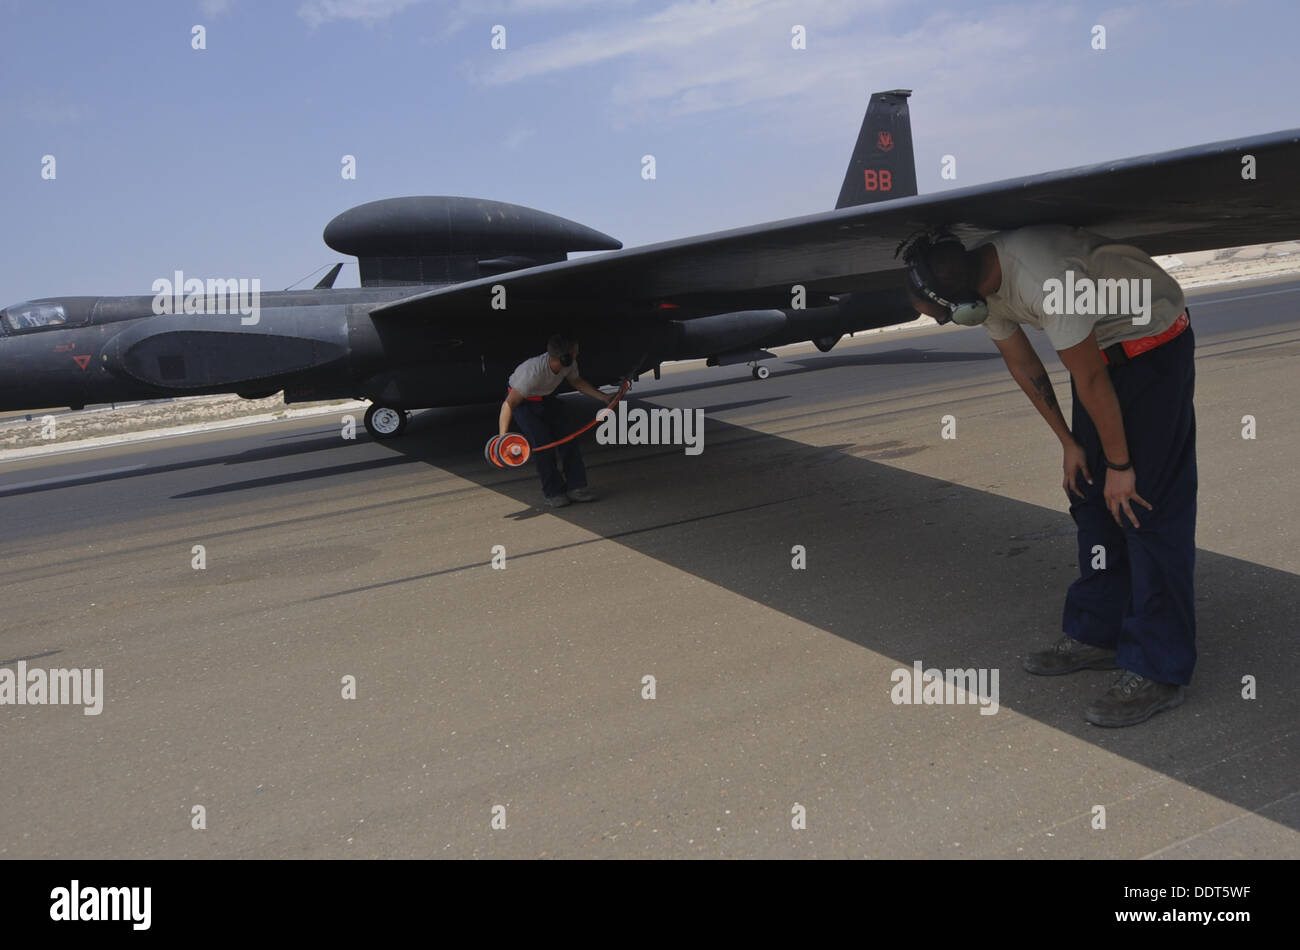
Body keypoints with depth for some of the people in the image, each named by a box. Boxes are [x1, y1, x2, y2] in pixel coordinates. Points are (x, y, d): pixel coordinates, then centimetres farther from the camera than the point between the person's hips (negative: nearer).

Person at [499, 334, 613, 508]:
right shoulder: (533, 371, -39)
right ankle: (553, 493, -2)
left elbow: (577, 382, 6)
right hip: (522, 401, -6)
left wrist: (604, 398, 3)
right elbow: (508, 404, -38)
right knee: (542, 445, -15)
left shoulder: (569, 364, -19)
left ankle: (576, 487, 3)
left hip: (547, 398, 6)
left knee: (568, 438, -3)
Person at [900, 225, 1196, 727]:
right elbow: (1024, 366, 6)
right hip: (1101, 350, 9)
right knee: (1091, 495, 8)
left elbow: (1092, 383, -25)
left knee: (1147, 506, -11)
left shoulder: (1043, 281, -35)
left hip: (1155, 343, -8)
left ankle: (1158, 671, -6)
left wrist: (1120, 465, -13)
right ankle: (1095, 634, 18)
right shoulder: (984, 282, -7)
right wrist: (1068, 443, 9)